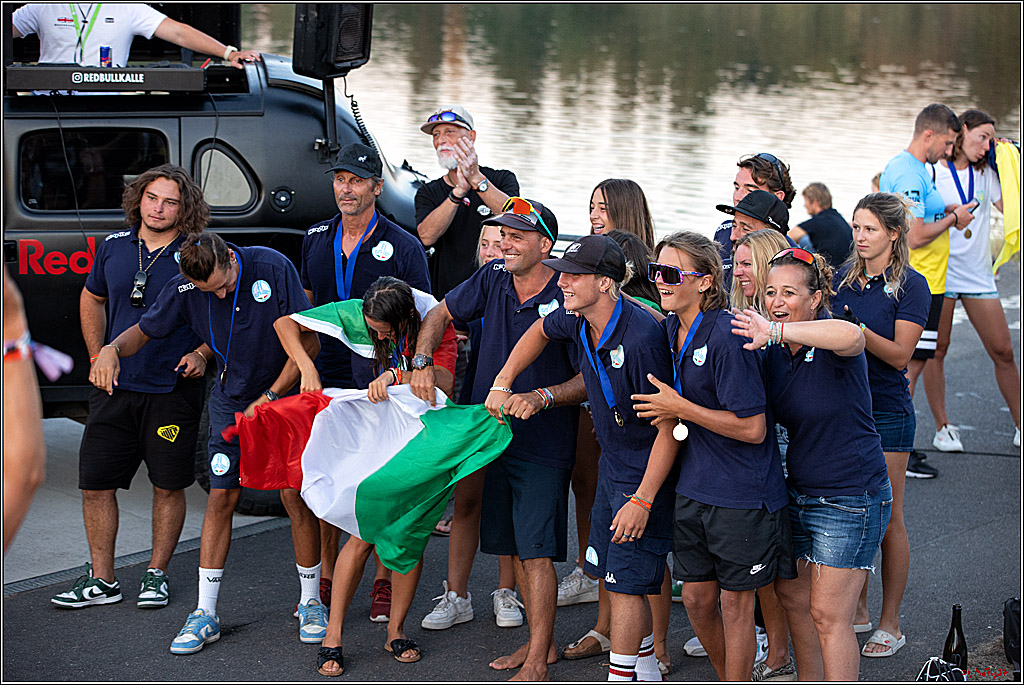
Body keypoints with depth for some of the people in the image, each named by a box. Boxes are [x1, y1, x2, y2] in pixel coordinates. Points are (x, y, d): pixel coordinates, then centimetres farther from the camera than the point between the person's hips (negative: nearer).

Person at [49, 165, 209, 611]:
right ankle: (101, 579, 14)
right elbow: (92, 299, 22)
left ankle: (157, 573, 21)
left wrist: (201, 353, -11)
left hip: (173, 390, -3)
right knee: (95, 485, 3)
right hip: (115, 388, 3)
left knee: (168, 486, 5)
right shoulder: (114, 248, 5)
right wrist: (97, 355, 14)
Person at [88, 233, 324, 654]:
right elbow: (144, 331, 0)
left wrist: (270, 398, -15)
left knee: (296, 497, -7)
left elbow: (309, 342, -15)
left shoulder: (272, 268, -20)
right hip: (231, 403, 2)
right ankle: (205, 614, 3)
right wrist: (113, 348, -23)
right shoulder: (185, 289, -13)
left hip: (284, 395, -2)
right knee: (221, 499, -2)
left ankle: (310, 602, 9)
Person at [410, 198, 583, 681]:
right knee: (513, 546, 13)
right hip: (493, 435, 6)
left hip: (544, 444, -6)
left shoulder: (566, 299, -15)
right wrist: (422, 361, -1)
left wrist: (543, 397, -27)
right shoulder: (493, 279, 2)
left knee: (535, 551, -8)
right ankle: (542, 642, 25)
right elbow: (440, 314, 15)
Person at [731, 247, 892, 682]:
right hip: (799, 493, 8)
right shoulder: (774, 353, 4)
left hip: (851, 498, -8)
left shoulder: (831, 347, -18)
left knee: (827, 615, -4)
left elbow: (850, 336, -45)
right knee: (791, 597, 16)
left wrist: (774, 330, -44)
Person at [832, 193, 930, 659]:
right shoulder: (842, 279, 8)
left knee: (887, 518, 0)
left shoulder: (911, 285, -7)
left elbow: (900, 354, -14)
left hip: (887, 412, -5)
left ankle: (889, 624, 8)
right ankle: (857, 610, 22)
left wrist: (856, 328, -26)